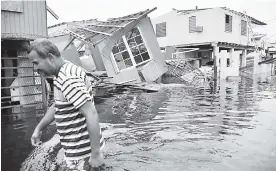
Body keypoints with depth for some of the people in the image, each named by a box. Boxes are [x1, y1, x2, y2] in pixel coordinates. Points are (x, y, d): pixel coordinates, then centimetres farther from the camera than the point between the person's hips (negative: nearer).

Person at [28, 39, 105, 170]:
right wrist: (38, 129, 18)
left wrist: (96, 153, -25)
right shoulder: (64, 74, 7)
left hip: (81, 151, -9)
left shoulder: (68, 79, -25)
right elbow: (56, 106, 19)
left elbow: (92, 115, -28)